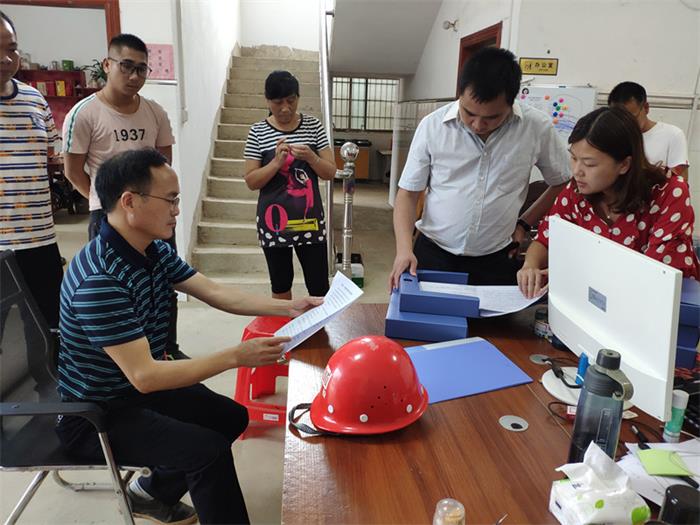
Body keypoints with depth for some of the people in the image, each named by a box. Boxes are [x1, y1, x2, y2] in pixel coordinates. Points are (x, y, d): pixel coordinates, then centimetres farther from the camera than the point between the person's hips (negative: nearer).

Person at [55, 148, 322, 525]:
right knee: (210, 450, -22)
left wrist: (288, 307, -7)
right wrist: (236, 357, -34)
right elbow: (144, 376, -33)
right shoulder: (99, 280, -32)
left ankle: (153, 492, 31)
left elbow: (216, 293, 0)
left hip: (139, 387, 9)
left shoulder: (155, 251, -3)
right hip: (95, 413, -9)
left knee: (233, 416, 14)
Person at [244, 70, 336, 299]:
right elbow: (251, 181, -4)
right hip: (274, 221, 0)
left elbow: (330, 173, 1)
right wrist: (277, 162, -19)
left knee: (319, 286, 2)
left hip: (309, 219, 0)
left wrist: (310, 157, -18)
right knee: (280, 285, 13)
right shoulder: (258, 131, -2)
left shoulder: (313, 126, 1)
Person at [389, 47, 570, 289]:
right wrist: (404, 248, -15)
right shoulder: (433, 125, -8)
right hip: (433, 254, 0)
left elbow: (563, 184, 9)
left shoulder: (537, 127, -8)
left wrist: (524, 224, 3)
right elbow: (408, 193, -2)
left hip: (496, 260, 0)